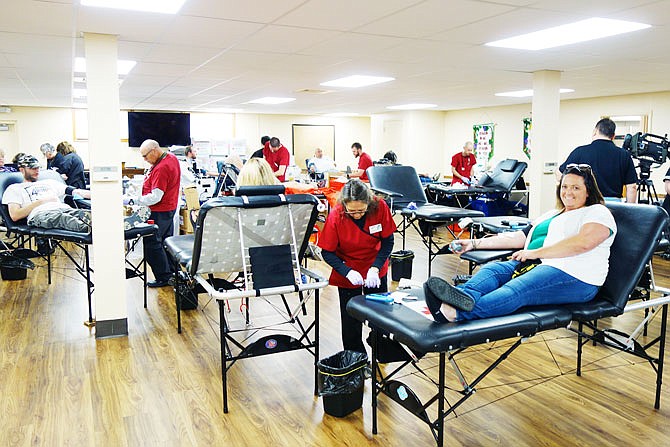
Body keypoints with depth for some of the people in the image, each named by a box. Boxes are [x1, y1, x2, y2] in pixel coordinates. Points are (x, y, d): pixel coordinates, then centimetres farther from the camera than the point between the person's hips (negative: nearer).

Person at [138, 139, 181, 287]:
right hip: (169, 208, 11)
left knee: (151, 245, -4)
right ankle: (172, 272, 28)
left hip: (159, 212, -11)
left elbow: (156, 196, -28)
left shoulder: (161, 168, -25)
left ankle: (163, 278, 3)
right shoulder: (171, 157, 7)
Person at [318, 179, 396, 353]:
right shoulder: (336, 216, -27)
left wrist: (375, 268, -26)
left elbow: (388, 241, -13)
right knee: (351, 319, 5)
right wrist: (348, 272, -32)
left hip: (375, 269, 2)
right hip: (348, 272, -2)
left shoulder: (380, 207, -24)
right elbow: (327, 253, -19)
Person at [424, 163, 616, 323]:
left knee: (515, 291, -32)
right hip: (535, 266, 8)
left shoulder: (597, 213, 5)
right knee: (492, 269, -19)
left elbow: (583, 243, -15)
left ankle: (454, 313, -56)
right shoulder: (551, 215, 29)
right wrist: (474, 243, 15)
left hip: (573, 277, -7)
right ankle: (466, 296, -52)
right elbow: (518, 237, 22)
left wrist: (535, 253, -14)